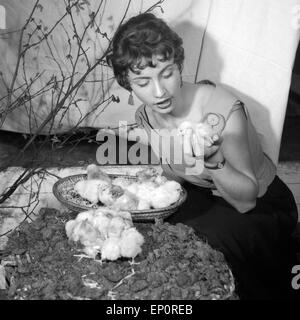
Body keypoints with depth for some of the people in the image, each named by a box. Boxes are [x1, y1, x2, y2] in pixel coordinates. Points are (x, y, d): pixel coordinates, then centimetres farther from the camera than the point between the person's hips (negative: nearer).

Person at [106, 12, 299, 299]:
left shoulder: (223, 109, -30)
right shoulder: (145, 117, -12)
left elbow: (246, 201, -25)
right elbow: (175, 180, 2)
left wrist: (212, 160, -44)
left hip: (264, 207, -5)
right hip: (208, 199, 6)